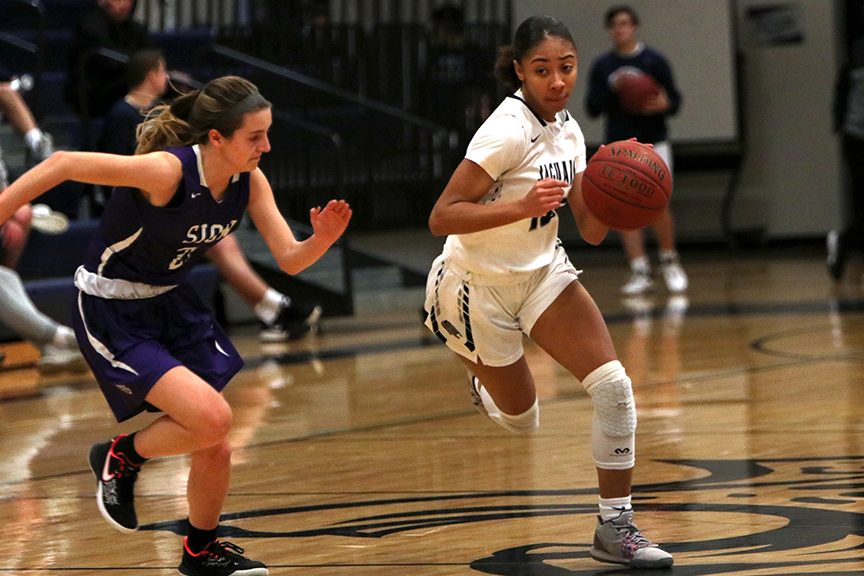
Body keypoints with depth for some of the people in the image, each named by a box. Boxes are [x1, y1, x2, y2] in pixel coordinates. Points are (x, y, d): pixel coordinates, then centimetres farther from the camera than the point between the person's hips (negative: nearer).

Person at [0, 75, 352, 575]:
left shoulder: (249, 181, -8)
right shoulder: (168, 171, -29)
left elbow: (290, 259, -7)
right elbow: (63, 164, -24)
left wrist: (322, 239, -28)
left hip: (173, 303, 7)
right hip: (111, 313, -7)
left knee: (214, 448, 8)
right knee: (212, 418, -22)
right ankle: (120, 457, 6)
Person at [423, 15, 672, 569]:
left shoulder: (568, 129, -1)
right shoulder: (508, 130, -24)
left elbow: (592, 231, -1)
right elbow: (441, 218, -28)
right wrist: (523, 206, -39)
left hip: (543, 272, 6)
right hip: (479, 288, -6)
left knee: (614, 387, -14)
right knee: (522, 420, 11)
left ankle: (615, 527, -4)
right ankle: (482, 381, 48)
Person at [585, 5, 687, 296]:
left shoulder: (654, 60, 0)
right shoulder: (602, 65, 5)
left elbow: (675, 100, 2)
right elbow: (592, 108, 2)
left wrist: (665, 104, -20)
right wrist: (611, 88, -14)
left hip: (653, 143, -2)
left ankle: (670, 260, 14)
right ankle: (640, 272, 2)